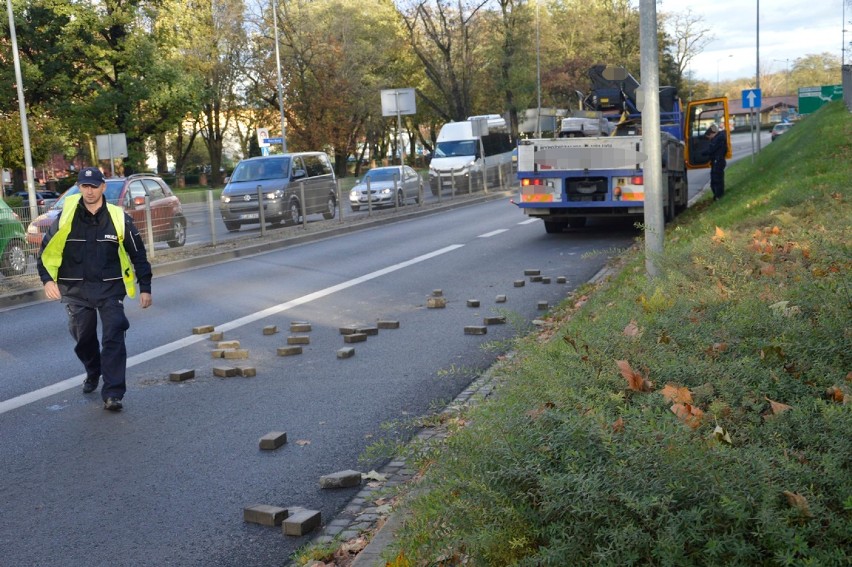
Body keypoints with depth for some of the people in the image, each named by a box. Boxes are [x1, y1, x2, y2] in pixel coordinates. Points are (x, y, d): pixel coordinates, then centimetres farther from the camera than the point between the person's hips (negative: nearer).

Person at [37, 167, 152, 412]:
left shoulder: (119, 217, -4)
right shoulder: (66, 217, -3)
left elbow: (138, 254, 4)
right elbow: (47, 249, 3)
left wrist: (145, 287, 3)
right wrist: (47, 279, -11)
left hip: (110, 288, -1)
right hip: (75, 290, 2)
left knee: (114, 339, -11)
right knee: (84, 338, 14)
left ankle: (112, 394, -9)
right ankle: (93, 374, 42)